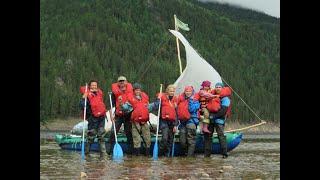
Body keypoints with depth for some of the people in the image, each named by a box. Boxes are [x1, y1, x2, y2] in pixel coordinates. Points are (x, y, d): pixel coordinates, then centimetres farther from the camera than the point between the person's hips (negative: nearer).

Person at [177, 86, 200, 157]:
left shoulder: (195, 101, 1)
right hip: (183, 122, 5)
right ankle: (183, 154, 21)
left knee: (191, 140, -9)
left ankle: (190, 155, -7)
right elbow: (178, 110, 26)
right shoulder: (181, 100, 16)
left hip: (191, 121, -5)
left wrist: (191, 100, -10)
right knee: (182, 140, 6)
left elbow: (191, 109, -15)